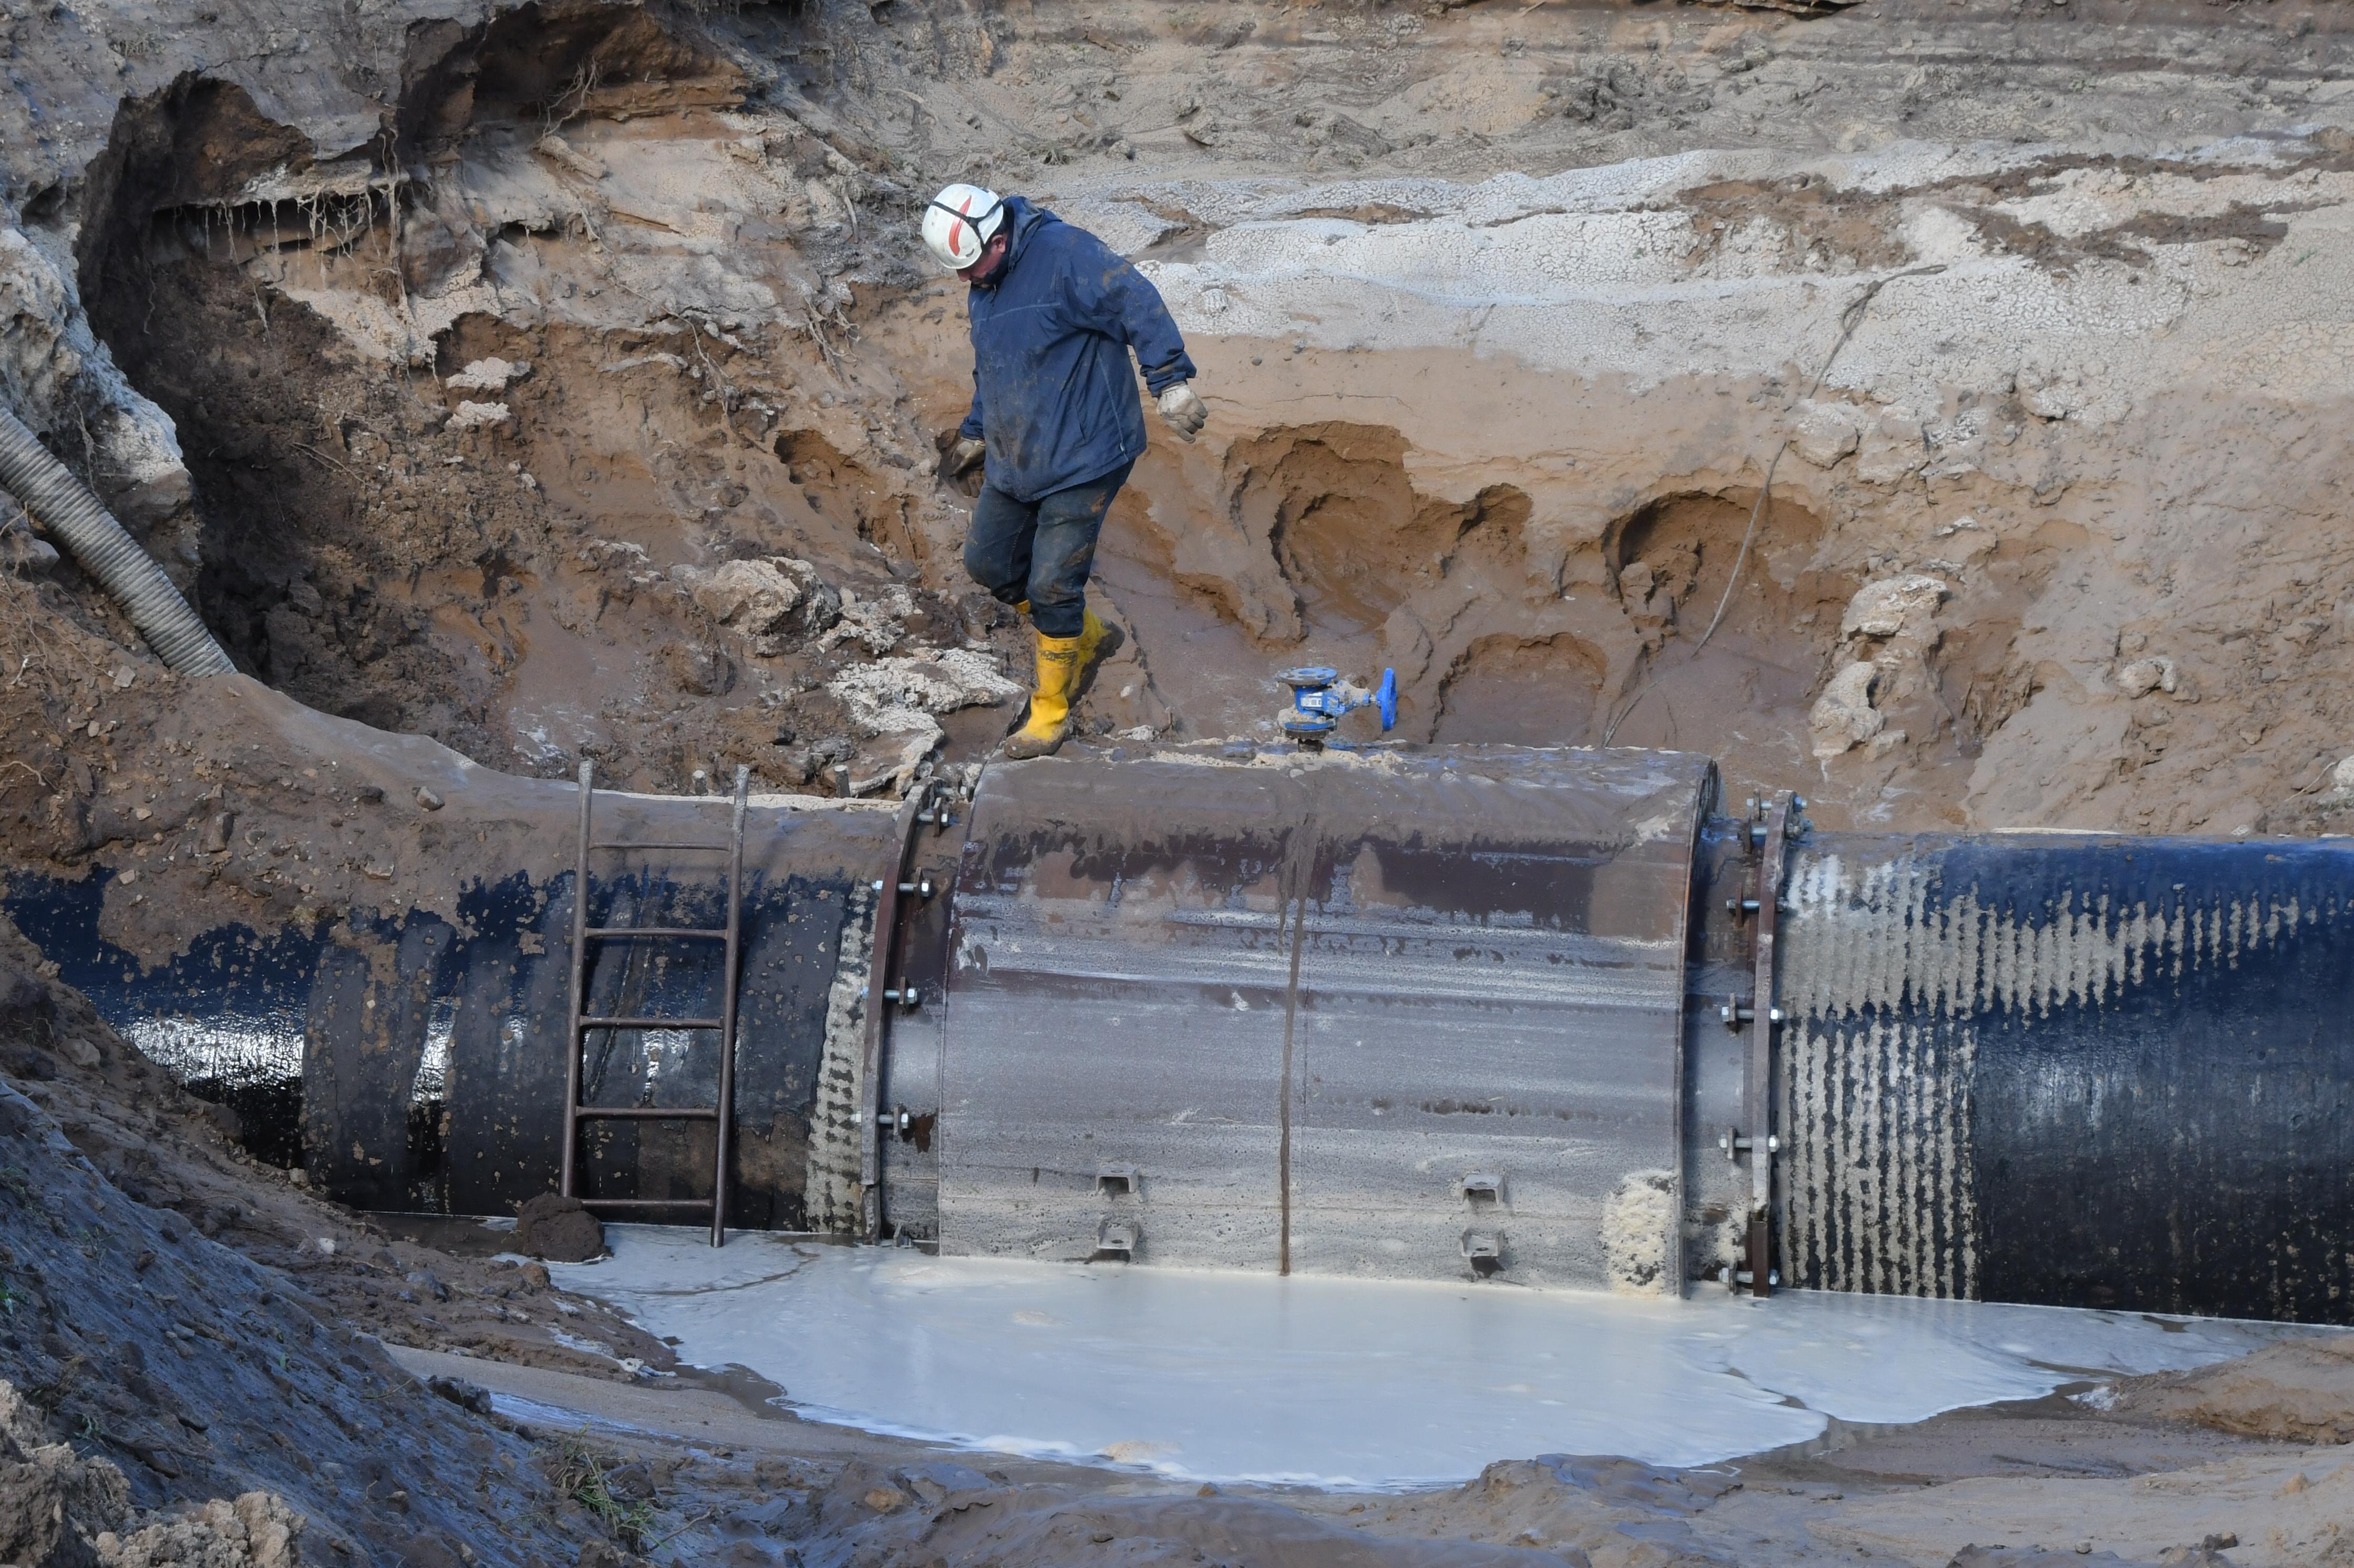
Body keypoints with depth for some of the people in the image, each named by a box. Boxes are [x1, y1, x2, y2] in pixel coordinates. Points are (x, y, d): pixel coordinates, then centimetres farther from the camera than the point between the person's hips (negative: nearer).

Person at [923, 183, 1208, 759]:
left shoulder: (1066, 254, -18)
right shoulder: (983, 286, 10)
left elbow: (1138, 303, -25)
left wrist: (1171, 381, -33)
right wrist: (975, 432, 38)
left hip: (1081, 459, -9)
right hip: (1015, 462, 9)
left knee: (1052, 587, -7)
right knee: (988, 562, 13)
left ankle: (1051, 709, 11)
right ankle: (1086, 636, 34)